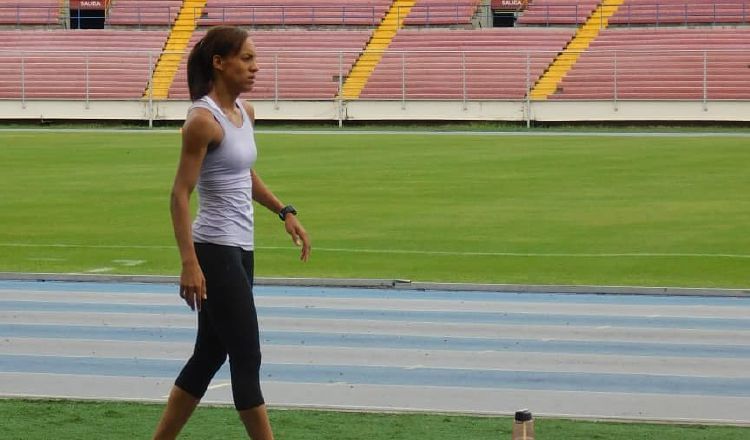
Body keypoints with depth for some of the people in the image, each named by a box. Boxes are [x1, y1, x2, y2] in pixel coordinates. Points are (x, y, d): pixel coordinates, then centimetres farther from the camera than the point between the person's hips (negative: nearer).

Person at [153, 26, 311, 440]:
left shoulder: (245, 113, 10)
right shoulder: (203, 120, -16)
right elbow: (180, 196, -18)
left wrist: (285, 212, 17)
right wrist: (189, 264, -24)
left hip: (238, 249, 9)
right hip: (215, 251, -9)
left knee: (210, 355, 13)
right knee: (247, 359, -5)